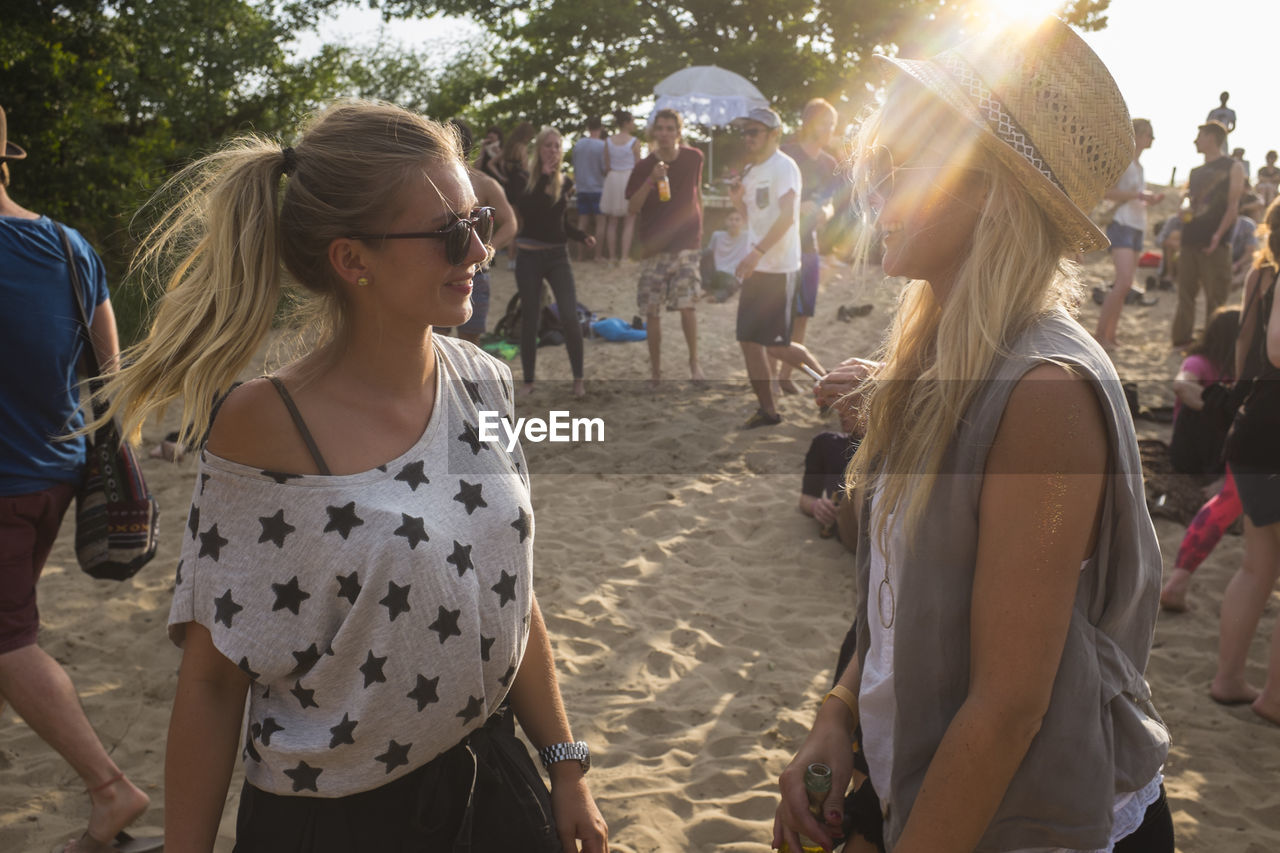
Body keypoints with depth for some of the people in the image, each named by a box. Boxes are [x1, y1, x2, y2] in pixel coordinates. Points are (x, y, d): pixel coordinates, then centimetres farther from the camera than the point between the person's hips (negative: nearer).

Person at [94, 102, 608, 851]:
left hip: (489, 778, 5)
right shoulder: (268, 428, -20)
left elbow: (510, 592, 3)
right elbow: (213, 678, -11)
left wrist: (566, 767, 8)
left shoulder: (483, 385, -6)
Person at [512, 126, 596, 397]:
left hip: (557, 256, 2)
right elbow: (525, 208, -22)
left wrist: (583, 236, 1)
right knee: (529, 319, 4)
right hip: (529, 256, -2)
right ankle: (528, 380, 17)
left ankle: (578, 378, 2)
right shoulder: (525, 179, -2)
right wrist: (544, 176, -18)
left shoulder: (566, 182, 7)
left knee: (569, 317, -11)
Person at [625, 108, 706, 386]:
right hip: (654, 247, 1)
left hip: (686, 245, 0)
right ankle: (655, 371, 17)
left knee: (687, 305, -13)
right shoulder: (644, 167, -4)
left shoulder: (693, 158, 0)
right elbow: (631, 208, -9)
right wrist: (650, 180, -22)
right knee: (652, 311, 3)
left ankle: (694, 360, 10)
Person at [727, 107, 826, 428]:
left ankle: (825, 379, 17)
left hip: (778, 268, -9)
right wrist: (738, 201, 2)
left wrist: (757, 251, -31)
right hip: (756, 268, 9)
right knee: (749, 340, 6)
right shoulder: (751, 171, 16)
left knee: (776, 345, -7)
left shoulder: (783, 166, -11)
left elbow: (786, 216, -23)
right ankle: (768, 409, 15)